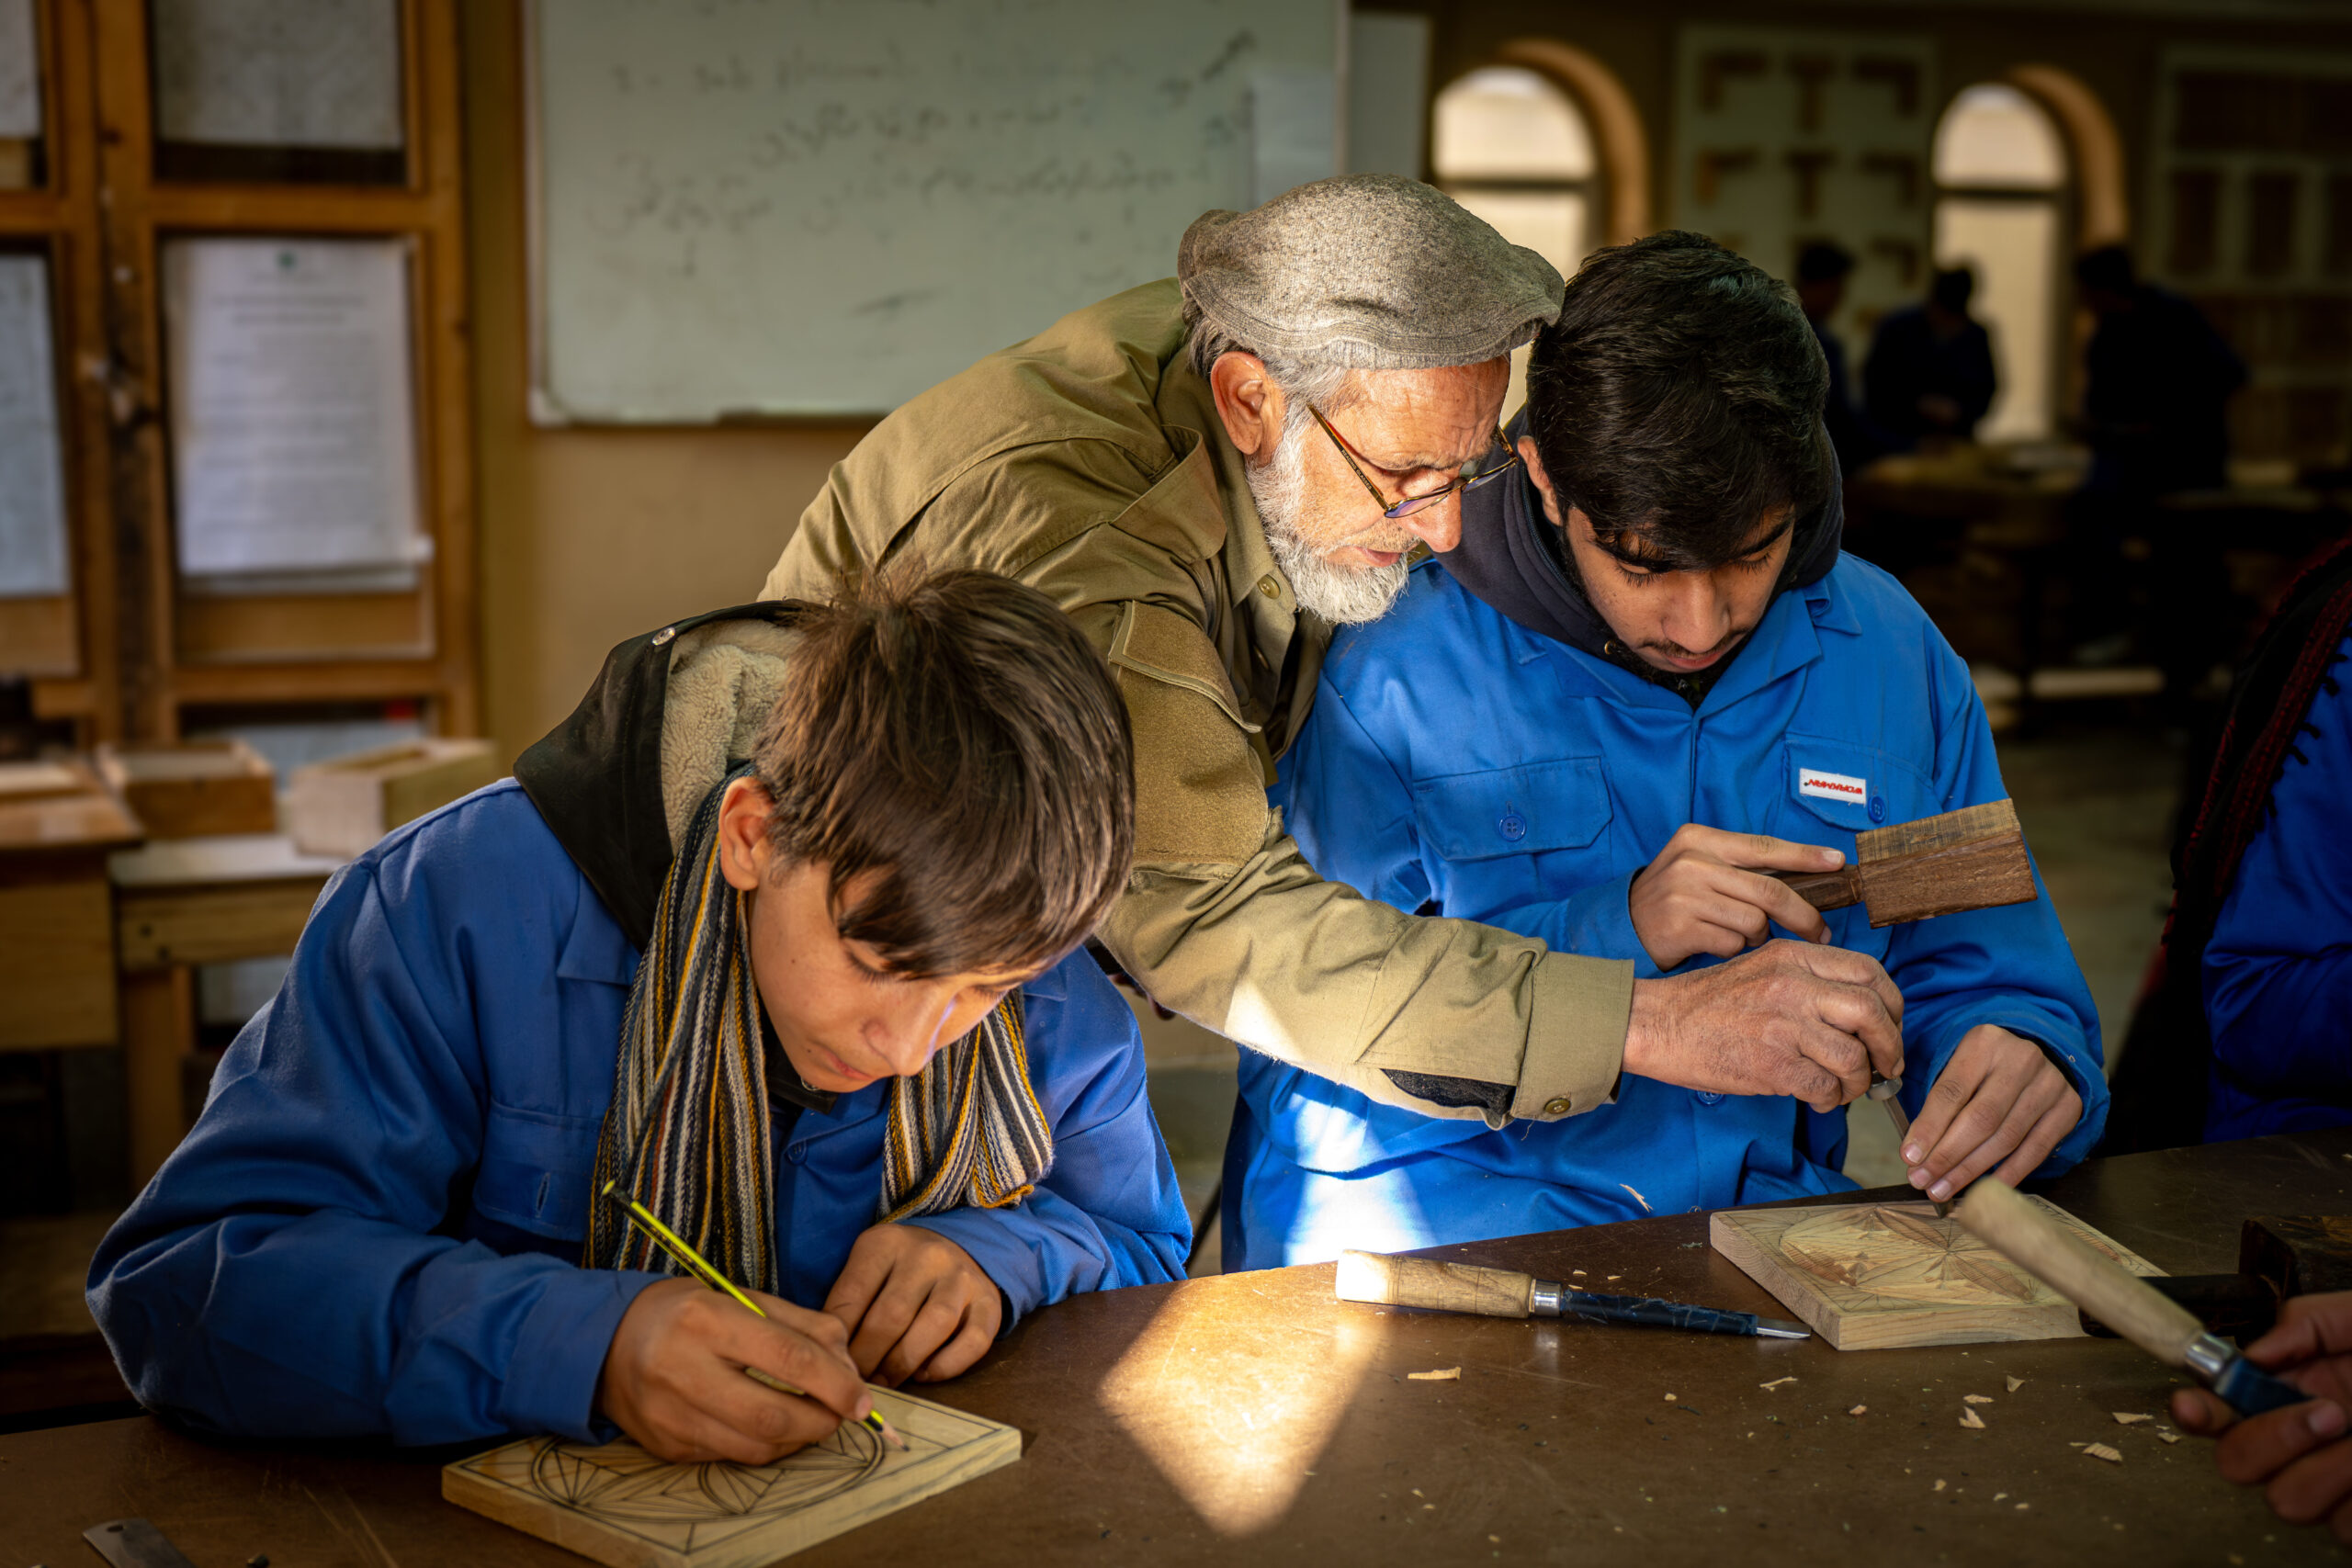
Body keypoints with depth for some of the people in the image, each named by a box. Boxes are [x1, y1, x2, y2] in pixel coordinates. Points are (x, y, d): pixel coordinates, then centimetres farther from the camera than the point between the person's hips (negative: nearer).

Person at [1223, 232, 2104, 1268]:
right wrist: (1614, 933, -21)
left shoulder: (1890, 656, 5)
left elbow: (1978, 974, 12)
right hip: (1444, 1226, -5)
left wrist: (2026, 1054, -12)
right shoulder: (1387, 666, -10)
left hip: (1765, 1218, 6)